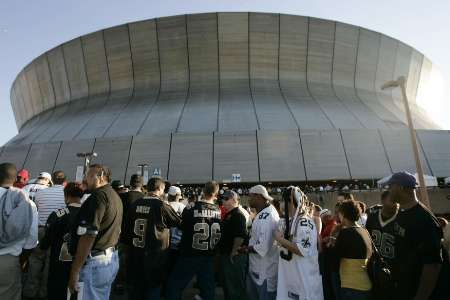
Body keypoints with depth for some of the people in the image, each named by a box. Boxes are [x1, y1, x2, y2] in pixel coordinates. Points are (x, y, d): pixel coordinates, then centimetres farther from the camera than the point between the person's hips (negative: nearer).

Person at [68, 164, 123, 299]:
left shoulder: (98, 196, -17)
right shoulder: (115, 197, 13)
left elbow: (88, 236, -22)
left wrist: (74, 272, -17)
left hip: (95, 261, -9)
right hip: (111, 258, 9)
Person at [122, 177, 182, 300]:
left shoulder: (134, 204, -2)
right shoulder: (162, 206, -16)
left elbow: (126, 228, 5)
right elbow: (180, 222, -4)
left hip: (134, 257, 5)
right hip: (155, 258, -5)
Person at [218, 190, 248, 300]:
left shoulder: (238, 215, -18)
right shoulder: (228, 215, 12)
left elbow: (240, 236, -27)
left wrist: (234, 252, -21)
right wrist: (222, 252, 17)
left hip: (234, 257, -10)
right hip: (226, 254, 10)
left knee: (235, 285, 3)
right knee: (226, 283, 21)